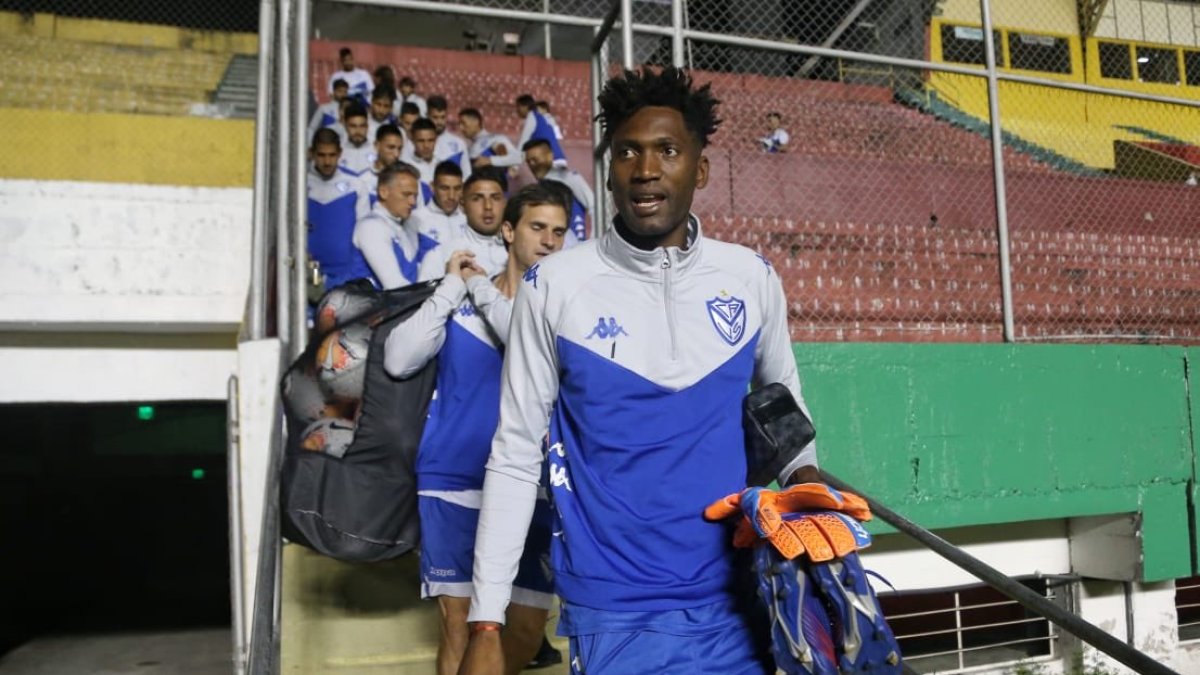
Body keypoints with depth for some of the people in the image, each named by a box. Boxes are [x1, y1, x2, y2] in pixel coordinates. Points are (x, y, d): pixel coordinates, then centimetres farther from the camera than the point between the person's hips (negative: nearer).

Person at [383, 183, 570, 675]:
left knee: (527, 629, 9)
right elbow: (397, 362, -7)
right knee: (459, 627, 1)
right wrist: (451, 288, -8)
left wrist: (483, 289, -11)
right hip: (454, 483, -1)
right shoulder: (459, 300, 4)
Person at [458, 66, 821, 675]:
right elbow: (515, 455, -4)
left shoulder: (752, 277, -2)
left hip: (736, 602, 3)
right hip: (613, 613, -2)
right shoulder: (553, 285, -8)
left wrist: (803, 475, 0)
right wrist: (486, 624, -6)